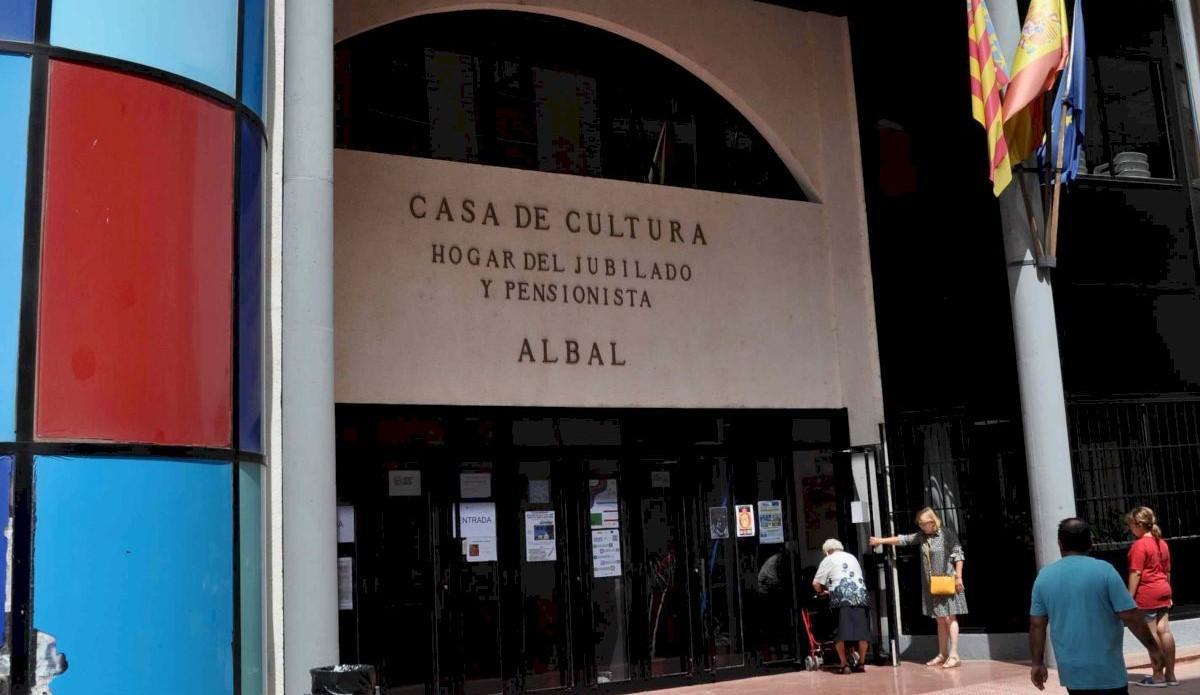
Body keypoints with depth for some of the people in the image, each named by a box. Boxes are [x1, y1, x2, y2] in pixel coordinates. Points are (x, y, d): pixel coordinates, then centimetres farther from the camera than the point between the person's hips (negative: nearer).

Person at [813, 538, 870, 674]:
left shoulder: (829, 559, 13)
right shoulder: (852, 557, 28)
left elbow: (816, 583, 8)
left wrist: (822, 591, 29)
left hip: (841, 596, -4)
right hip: (860, 594, 5)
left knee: (840, 631, -1)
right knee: (861, 629, 8)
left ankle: (844, 664, -2)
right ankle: (861, 663, 12)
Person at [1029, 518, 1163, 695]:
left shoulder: (1044, 576, 1)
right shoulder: (1104, 570, -10)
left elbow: (1037, 625, 2)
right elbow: (1131, 617, -10)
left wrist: (1038, 662, 10)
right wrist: (1153, 648, 3)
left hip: (1071, 670, 4)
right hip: (1107, 670, -4)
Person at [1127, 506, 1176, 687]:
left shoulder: (1139, 545, -14)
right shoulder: (1162, 543, 10)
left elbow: (1136, 573, -17)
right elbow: (1167, 571, 17)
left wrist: (1130, 596, -15)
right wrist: (1168, 594, 24)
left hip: (1147, 593, -8)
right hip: (1163, 591, 8)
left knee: (1151, 634, -1)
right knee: (1164, 630, 8)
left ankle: (1158, 676, 4)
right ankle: (1170, 674, 11)